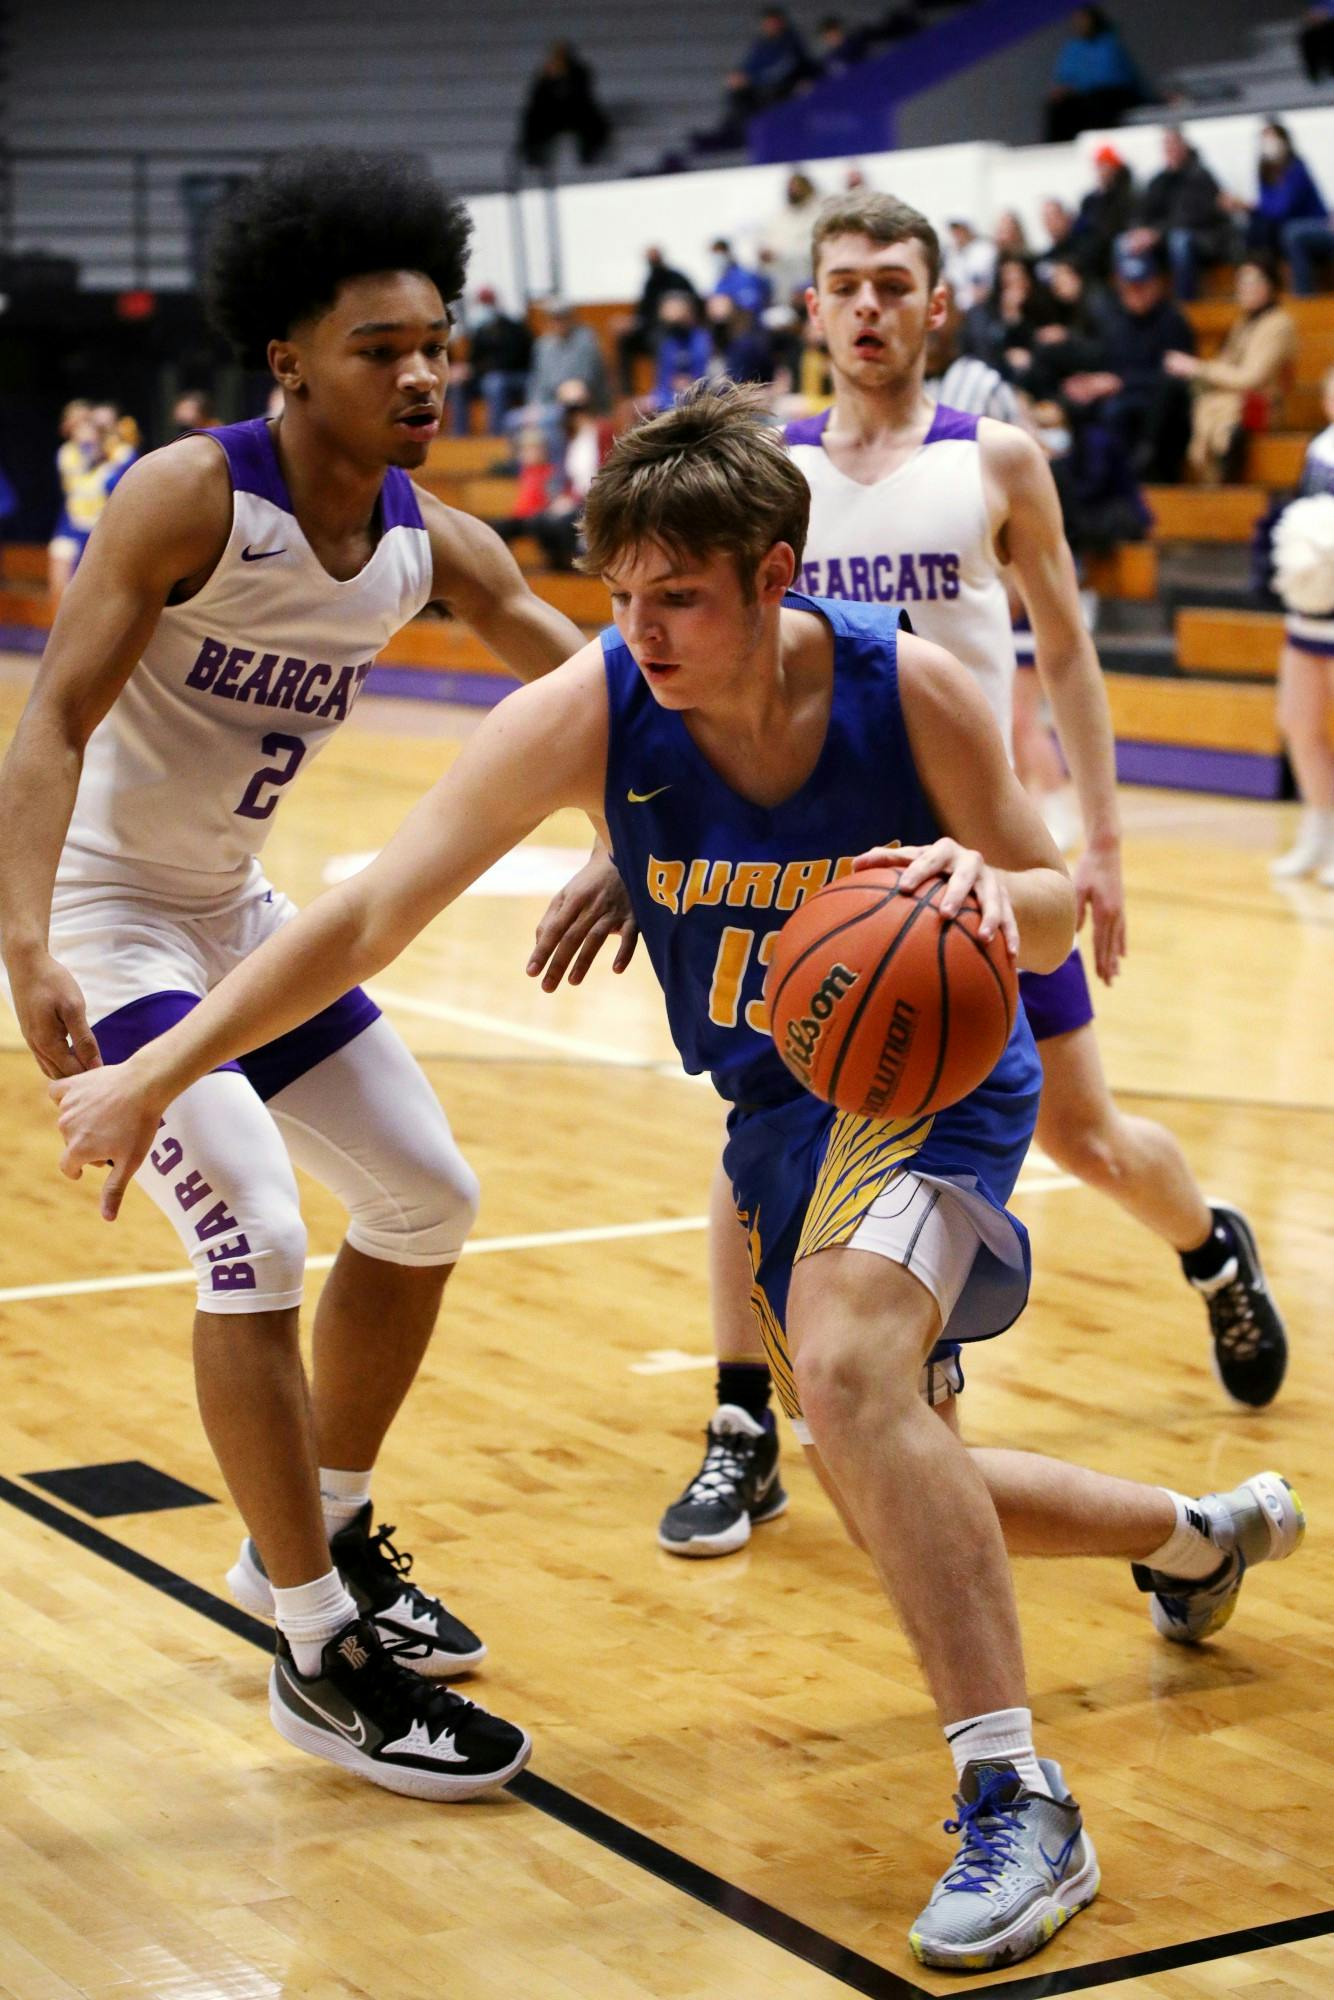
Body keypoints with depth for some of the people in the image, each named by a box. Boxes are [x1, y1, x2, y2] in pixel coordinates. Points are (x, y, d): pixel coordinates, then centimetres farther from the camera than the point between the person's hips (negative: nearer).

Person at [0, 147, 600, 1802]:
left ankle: (322, 1536, 32)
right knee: (256, 1237, -19)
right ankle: (321, 1654, -7)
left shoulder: (431, 547, -4)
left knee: (425, 1200, 13)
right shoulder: (193, 496, -23)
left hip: (236, 908, 8)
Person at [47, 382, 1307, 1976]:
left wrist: (994, 889, -35)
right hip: (776, 1111, 5)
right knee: (896, 1503, 15)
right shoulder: (589, 713, -20)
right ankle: (1201, 1533, 45)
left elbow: (1058, 908, -10)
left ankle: (1017, 1809, -26)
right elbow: (371, 913, -18)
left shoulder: (911, 693, -23)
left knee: (846, 1369, -33)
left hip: (930, 1078, -5)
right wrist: (157, 1070, -22)